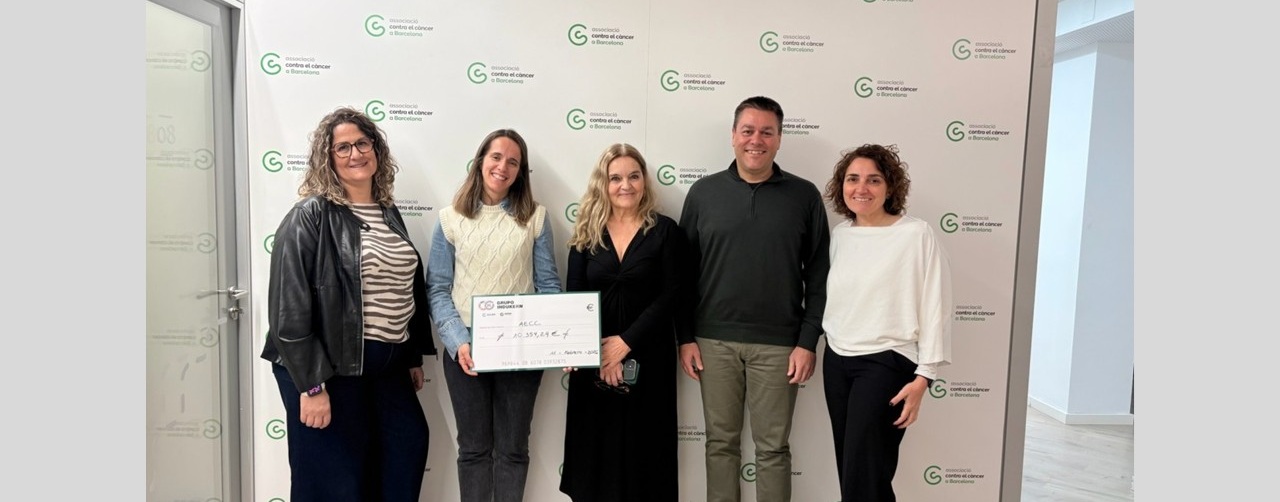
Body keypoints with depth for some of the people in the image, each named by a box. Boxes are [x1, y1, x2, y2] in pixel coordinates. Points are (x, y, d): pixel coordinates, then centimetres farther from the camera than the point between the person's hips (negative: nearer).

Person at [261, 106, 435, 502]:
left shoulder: (388, 213, 10)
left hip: (387, 363, 7)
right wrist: (310, 384, -18)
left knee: (409, 446, 14)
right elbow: (290, 306, -15)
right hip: (331, 366, -6)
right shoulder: (310, 216, -11)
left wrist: (414, 357, 17)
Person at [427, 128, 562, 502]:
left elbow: (548, 284, 3)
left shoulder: (535, 217, 3)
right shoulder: (450, 218, 2)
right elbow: (438, 289, -1)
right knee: (473, 447, 13)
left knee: (513, 447, 12)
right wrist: (458, 342, -15)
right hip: (466, 348, 0)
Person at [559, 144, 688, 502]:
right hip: (593, 358, 2)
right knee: (595, 445, 7)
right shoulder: (587, 233, 5)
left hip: (647, 355, -2)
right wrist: (595, 349, -13)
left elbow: (671, 295, -7)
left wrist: (626, 341, -15)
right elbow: (573, 297, 1)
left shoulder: (665, 230, -1)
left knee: (642, 446, 5)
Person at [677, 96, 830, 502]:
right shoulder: (703, 192, 4)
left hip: (778, 343, -1)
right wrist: (685, 337, 2)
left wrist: (808, 341, -4)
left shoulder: (804, 196, 1)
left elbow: (818, 275, 1)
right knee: (721, 442, 11)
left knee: (773, 448, 8)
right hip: (714, 341, 1)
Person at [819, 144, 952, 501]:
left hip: (887, 363, -6)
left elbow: (936, 308, -11)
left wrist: (923, 376, -13)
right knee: (848, 471, 13)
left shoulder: (916, 235, -11)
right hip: (837, 360, 6)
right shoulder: (839, 234, 7)